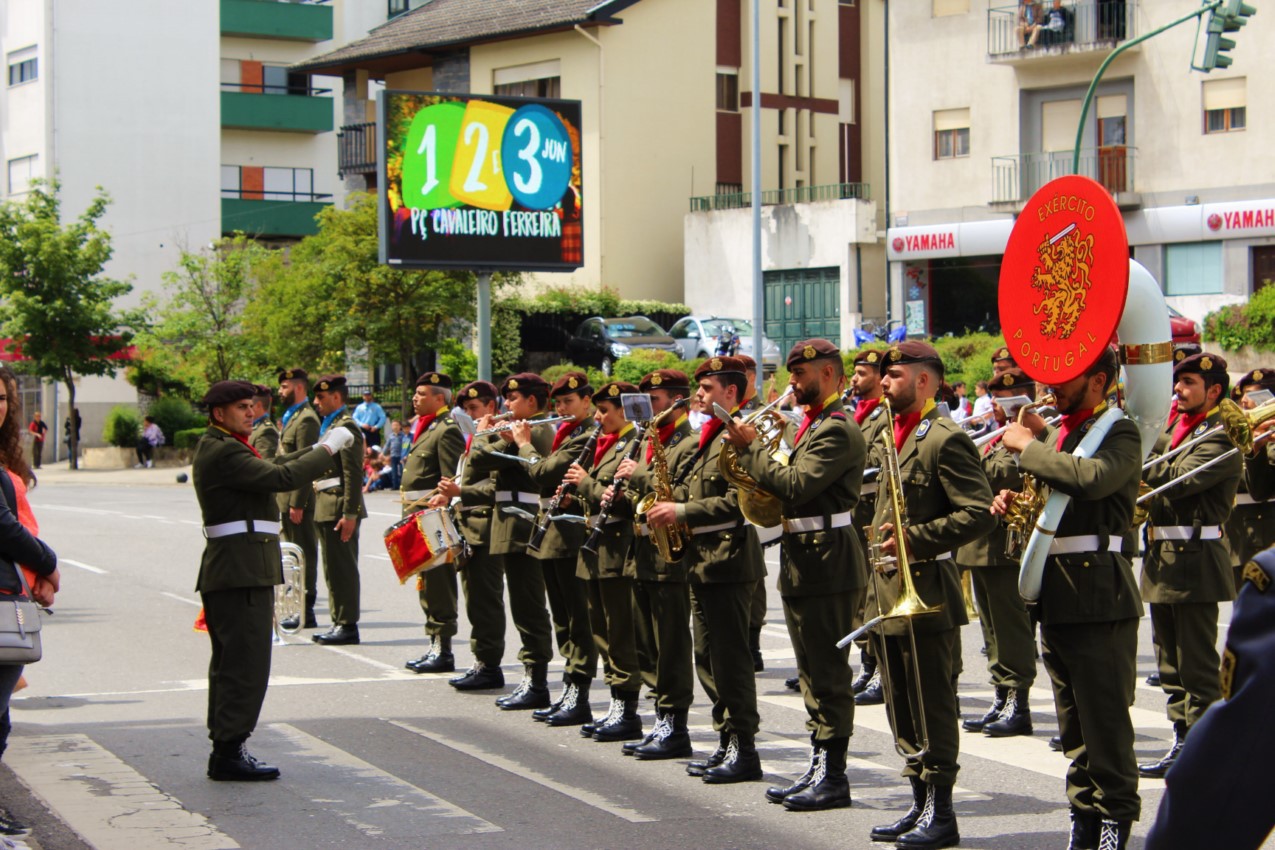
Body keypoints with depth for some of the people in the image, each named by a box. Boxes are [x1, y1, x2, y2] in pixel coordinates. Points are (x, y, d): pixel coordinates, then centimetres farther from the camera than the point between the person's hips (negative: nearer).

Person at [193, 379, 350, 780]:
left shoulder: (218, 448, 18)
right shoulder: (222, 452, -16)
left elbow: (271, 466, 21)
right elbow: (281, 478, -22)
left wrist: (317, 447, 13)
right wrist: (327, 449, -12)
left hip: (233, 571, 11)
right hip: (242, 571, -11)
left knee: (230, 663, 14)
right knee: (246, 663, -9)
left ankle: (225, 748, 20)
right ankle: (229, 752, -8)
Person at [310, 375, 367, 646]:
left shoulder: (345, 427, -13)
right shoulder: (328, 426, 18)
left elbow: (354, 475, -19)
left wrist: (349, 514, -22)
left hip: (340, 510, -10)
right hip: (327, 510, 10)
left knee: (342, 570, -6)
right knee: (333, 570, 14)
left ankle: (348, 626, -1)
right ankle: (339, 622, 20)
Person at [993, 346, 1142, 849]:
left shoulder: (1119, 433, -8)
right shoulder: (1058, 434, 16)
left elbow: (1091, 479, -29)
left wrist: (1029, 447, -18)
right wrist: (1013, 501, 4)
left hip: (1098, 595, -8)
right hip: (1054, 595, 8)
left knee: (1105, 722, -5)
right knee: (1074, 729, 14)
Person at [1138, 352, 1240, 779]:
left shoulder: (1220, 439, -11)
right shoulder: (1179, 431, 17)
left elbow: (1179, 480, -25)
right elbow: (1156, 481, 15)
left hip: (1195, 561, -9)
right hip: (1163, 559, 9)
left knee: (1196, 666, -4)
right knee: (1172, 665, 13)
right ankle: (1182, 740, 20)